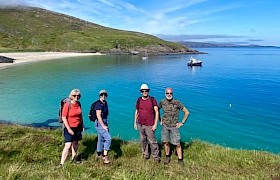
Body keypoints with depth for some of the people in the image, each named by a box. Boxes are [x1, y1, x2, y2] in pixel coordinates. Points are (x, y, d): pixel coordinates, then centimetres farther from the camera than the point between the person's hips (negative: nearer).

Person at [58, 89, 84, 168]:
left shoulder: (78, 104, 1)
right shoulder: (67, 105, -17)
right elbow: (64, 118, -17)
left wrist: (82, 124, 16)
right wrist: (68, 129, -19)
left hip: (78, 127, 6)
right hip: (69, 127, -6)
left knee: (75, 143, 17)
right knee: (68, 145, -11)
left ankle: (74, 158, 35)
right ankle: (61, 163, -2)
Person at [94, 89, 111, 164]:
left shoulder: (105, 103, 11)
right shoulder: (98, 104, -17)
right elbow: (98, 116, -21)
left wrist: (105, 124, 15)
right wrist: (103, 126, -21)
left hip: (104, 123, 9)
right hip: (99, 123, -9)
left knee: (101, 139, 19)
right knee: (108, 138, -16)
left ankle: (99, 154, 34)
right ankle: (105, 156, -10)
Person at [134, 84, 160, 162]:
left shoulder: (152, 100, -4)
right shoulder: (139, 100, 7)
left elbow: (156, 112, -5)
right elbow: (136, 112, 16)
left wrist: (155, 124, -10)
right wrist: (135, 123, 14)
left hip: (149, 125, -4)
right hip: (140, 124, 4)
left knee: (152, 141, -3)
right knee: (143, 140, 11)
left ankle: (156, 156, 11)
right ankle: (145, 154, 27)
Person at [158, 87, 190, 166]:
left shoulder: (177, 103, -14)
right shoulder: (162, 102, -4)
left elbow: (187, 112, -7)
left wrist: (182, 122, -6)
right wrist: (160, 120, 10)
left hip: (174, 126, -3)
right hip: (165, 125, 3)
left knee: (177, 144, 0)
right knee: (166, 142, 12)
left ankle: (180, 160, 14)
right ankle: (167, 157, 30)